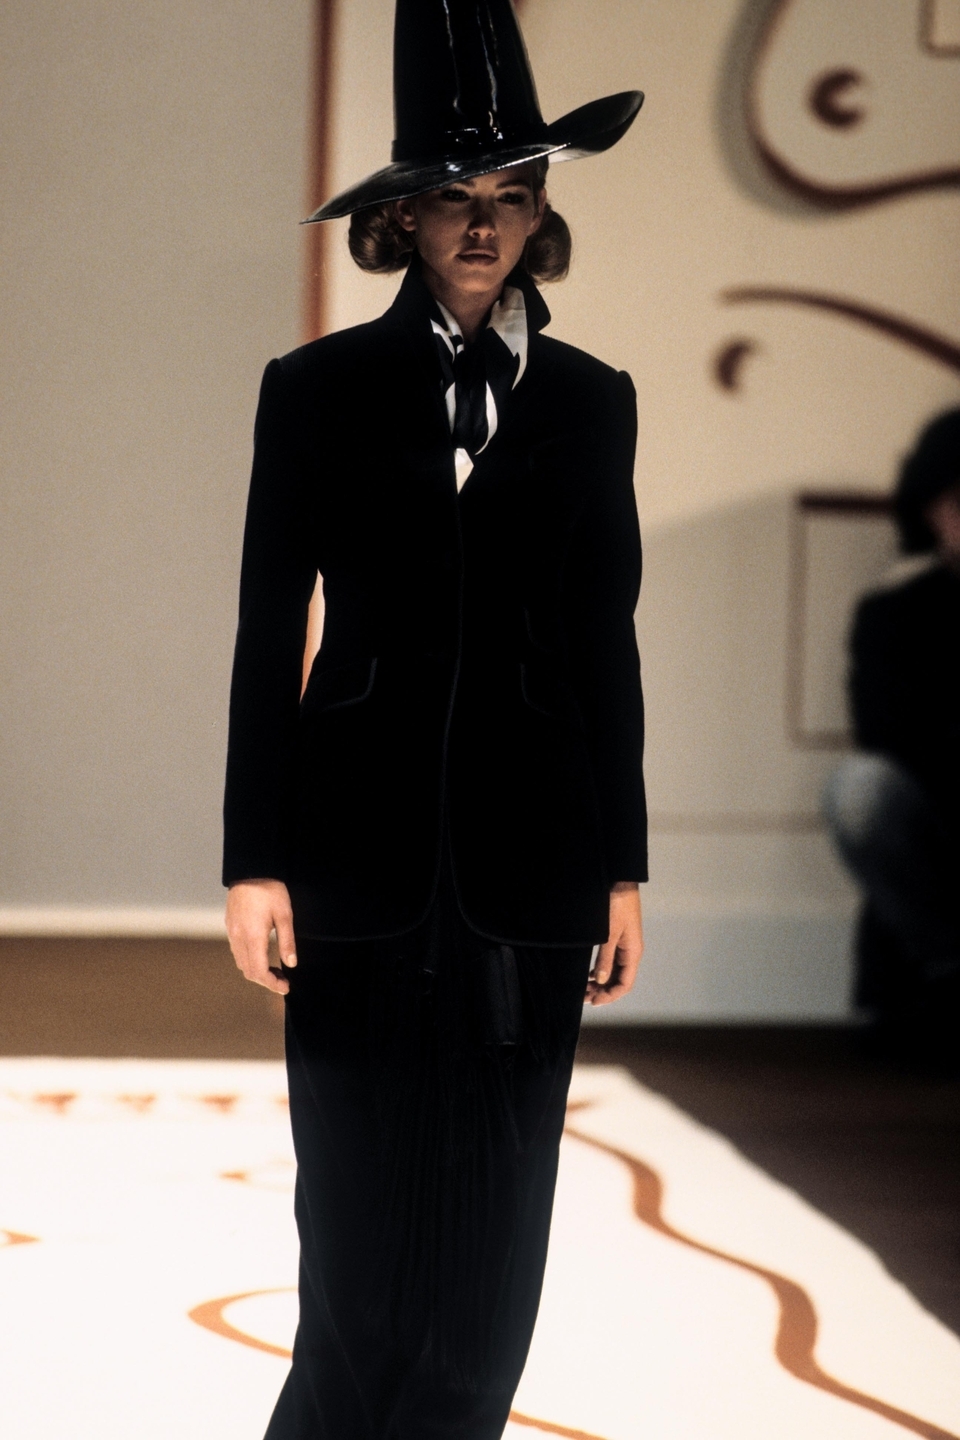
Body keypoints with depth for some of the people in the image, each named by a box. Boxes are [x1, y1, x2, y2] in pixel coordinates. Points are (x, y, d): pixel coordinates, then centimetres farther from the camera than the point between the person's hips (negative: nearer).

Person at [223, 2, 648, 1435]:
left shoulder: (589, 401, 9)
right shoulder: (319, 390, 3)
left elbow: (607, 644, 10)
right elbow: (268, 634, 2)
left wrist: (623, 868, 7)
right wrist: (255, 861, -3)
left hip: (527, 852, 2)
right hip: (364, 854, -2)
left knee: (494, 1205, 4)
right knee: (362, 1202, -1)